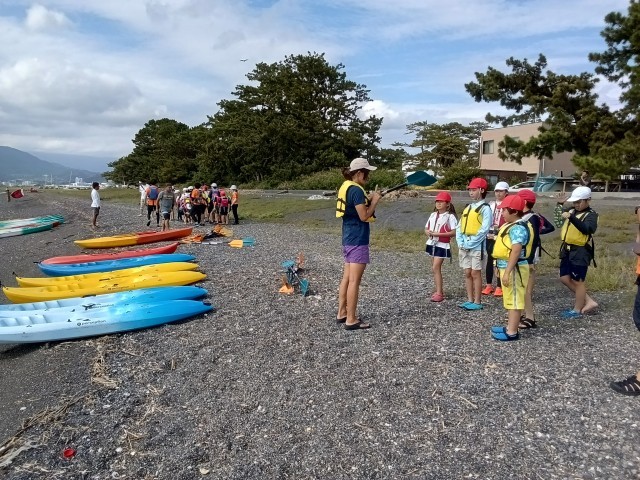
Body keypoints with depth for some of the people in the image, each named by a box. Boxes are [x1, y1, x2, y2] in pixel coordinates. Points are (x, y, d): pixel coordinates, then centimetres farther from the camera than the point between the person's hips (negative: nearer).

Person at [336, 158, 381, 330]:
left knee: (347, 278, 14)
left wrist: (368, 200, 10)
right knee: (354, 281, -5)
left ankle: (342, 314, 22)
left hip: (348, 238, 10)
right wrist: (374, 201, -7)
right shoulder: (356, 190, -17)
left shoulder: (346, 187, 12)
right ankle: (351, 320, 1)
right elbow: (364, 216, -19)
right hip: (358, 240, -10)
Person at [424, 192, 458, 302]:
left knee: (436, 268, -13)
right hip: (432, 243, 7)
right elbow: (426, 228, 14)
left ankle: (439, 293, -11)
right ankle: (439, 290, 22)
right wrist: (428, 232, -10)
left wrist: (438, 234, -22)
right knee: (435, 268, 12)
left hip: (442, 245, -7)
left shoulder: (450, 216, -11)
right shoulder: (433, 215, 9)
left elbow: (453, 232, -17)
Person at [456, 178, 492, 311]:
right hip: (465, 246, 7)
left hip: (477, 246, -7)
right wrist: (460, 242, -2)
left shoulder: (485, 208, -8)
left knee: (476, 274, -1)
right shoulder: (467, 207, 14)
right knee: (467, 274, 10)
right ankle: (470, 300, 18)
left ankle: (477, 302, 7)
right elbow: (459, 226, 12)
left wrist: (470, 243, -16)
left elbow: (484, 230, -16)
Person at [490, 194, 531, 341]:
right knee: (510, 299, 18)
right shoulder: (511, 226, 13)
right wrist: (501, 268, 23)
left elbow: (516, 252, -27)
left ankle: (512, 332, 2)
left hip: (514, 268, -11)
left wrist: (507, 272, -28)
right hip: (506, 266, 11)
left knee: (514, 299, -4)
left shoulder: (518, 228, -20)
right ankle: (510, 327, 30)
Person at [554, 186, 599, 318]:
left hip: (581, 252, -8)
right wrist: (560, 204, 6)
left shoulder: (591, 215, -14)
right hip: (567, 250, 8)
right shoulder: (572, 210, 8)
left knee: (578, 281, 4)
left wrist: (571, 217, -44)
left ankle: (577, 310, 19)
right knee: (565, 279, 13)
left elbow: (587, 229, -33)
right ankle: (589, 302, 26)